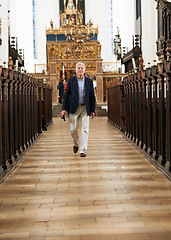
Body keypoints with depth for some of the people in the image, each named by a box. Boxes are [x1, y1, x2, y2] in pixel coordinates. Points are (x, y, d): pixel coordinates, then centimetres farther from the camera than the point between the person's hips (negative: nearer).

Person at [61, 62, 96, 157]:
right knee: (73, 129, 3)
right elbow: (66, 95, 3)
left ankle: (83, 150, -4)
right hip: (74, 108, 0)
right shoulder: (71, 80, 4)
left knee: (85, 129, -7)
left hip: (85, 108, 0)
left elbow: (92, 96, 7)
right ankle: (76, 144, 32)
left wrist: (93, 110, 2)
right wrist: (64, 109, -4)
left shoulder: (89, 81, 5)